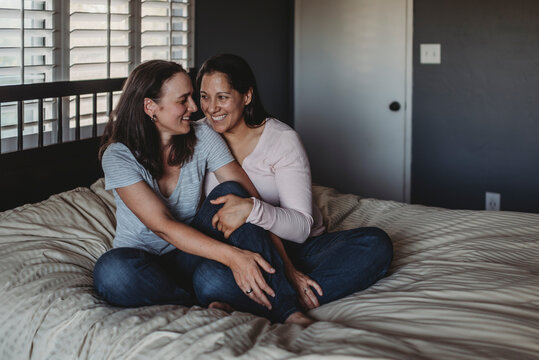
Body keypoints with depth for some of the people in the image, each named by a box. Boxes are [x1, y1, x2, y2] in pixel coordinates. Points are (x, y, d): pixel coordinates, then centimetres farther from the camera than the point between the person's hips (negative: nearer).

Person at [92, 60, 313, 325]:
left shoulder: (202, 137, -3)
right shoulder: (118, 156, -14)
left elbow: (253, 201, -8)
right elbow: (162, 226, -24)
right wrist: (232, 256, -36)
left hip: (189, 255, 3)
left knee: (230, 193, -23)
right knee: (111, 272, -37)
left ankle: (285, 311, -29)